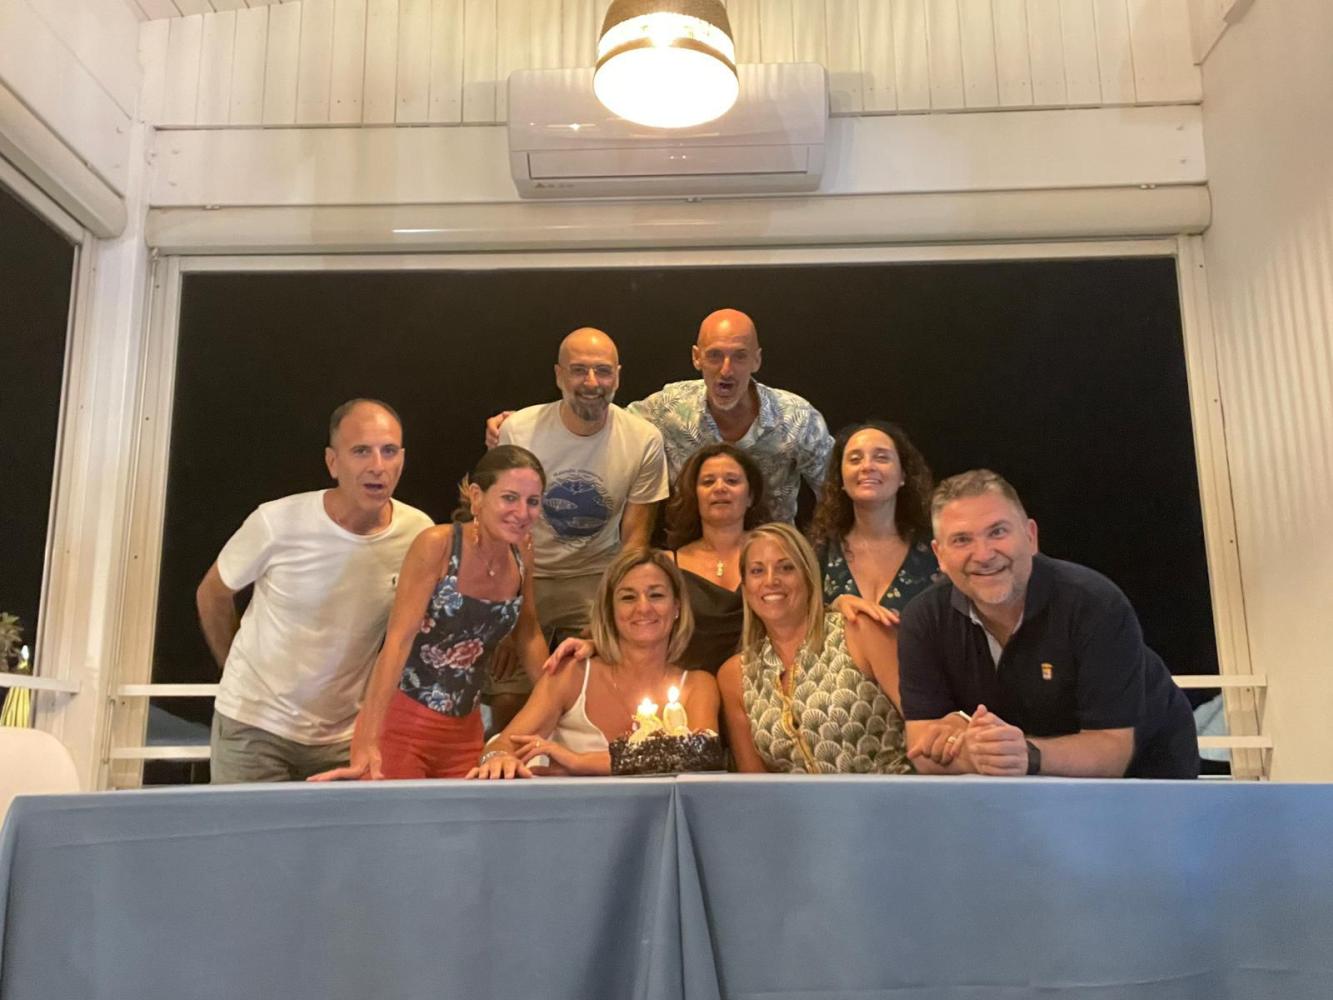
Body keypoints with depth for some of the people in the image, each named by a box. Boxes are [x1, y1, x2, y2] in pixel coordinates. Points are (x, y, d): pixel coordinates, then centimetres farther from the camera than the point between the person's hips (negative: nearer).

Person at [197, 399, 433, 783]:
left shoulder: (419, 535, -12)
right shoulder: (277, 522, -18)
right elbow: (212, 595, 0)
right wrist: (241, 673, 7)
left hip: (345, 736, 2)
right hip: (255, 724, -2)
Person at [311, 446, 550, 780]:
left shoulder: (521, 551, -1)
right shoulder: (436, 545, -17)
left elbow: (529, 635, 12)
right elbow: (398, 640, -23)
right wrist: (368, 744, -29)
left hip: (465, 732, 5)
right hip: (401, 723, -5)